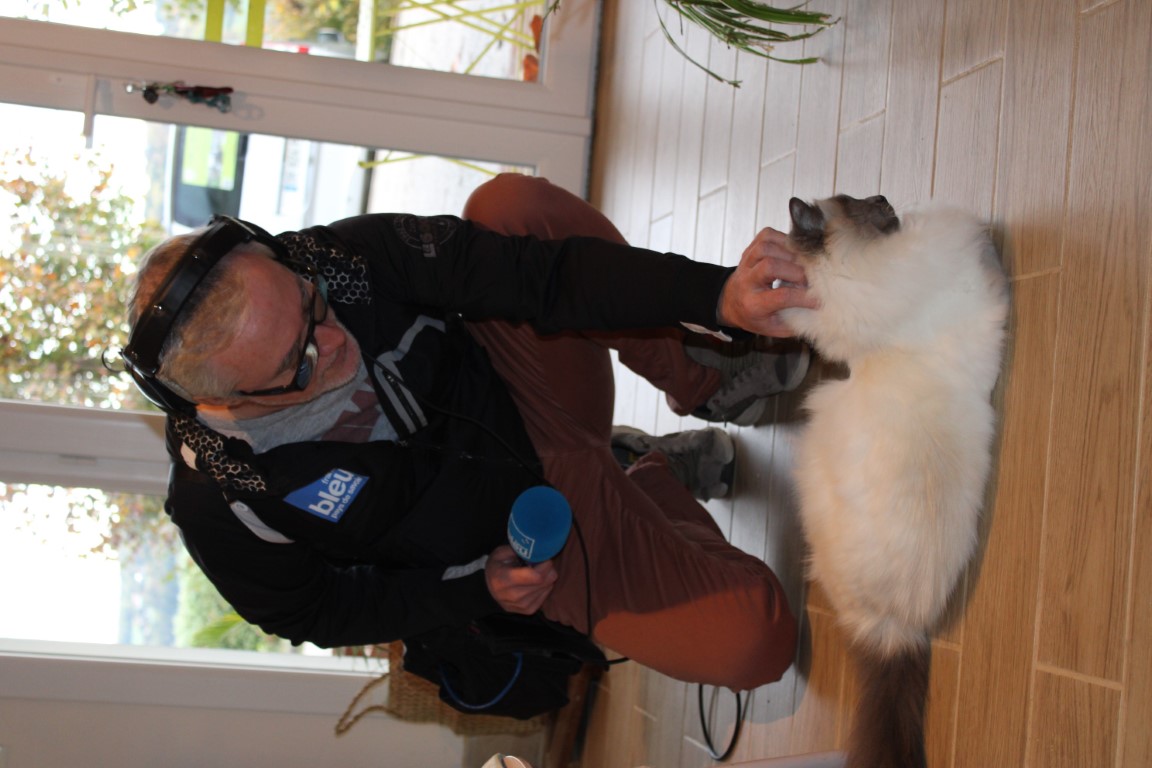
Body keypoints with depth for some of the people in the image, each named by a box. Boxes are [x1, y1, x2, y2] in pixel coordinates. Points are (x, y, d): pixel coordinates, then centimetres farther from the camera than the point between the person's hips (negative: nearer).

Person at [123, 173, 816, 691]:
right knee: (755, 641, -20)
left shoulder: (336, 259, -25)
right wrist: (477, 591, -18)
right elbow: (317, 614, -9)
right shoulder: (218, 506, -29)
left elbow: (537, 271, -28)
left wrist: (717, 293, -40)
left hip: (535, 386, 3)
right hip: (527, 533, -3)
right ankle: (656, 477, 14)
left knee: (512, 205, -25)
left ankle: (700, 380, 2)